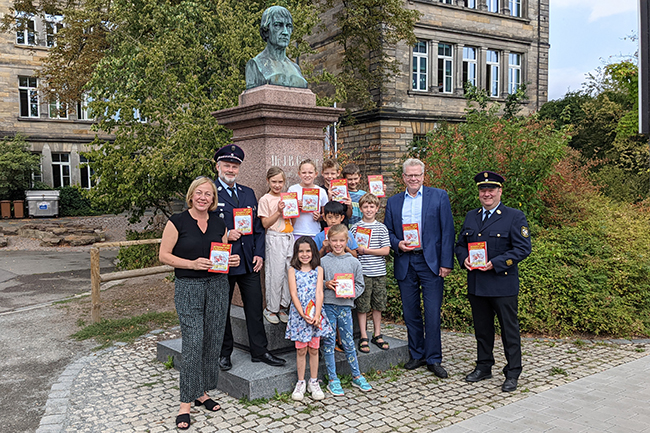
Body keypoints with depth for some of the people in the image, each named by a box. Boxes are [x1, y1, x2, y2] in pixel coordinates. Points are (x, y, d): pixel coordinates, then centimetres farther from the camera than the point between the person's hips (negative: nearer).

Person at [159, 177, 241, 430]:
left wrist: (232, 260, -3)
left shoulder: (219, 224, 10)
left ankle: (202, 393, 23)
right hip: (188, 287, -4)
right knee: (193, 343, -9)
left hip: (217, 285, 5)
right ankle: (186, 403, 3)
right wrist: (191, 263, -18)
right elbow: (164, 255, -5)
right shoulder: (177, 222, -3)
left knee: (213, 340, 6)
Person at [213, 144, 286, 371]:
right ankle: (224, 353, 24)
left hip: (249, 262, 4)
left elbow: (258, 226, 13)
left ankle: (259, 351, 20)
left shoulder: (248, 193, 13)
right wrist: (224, 235, -19)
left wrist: (259, 253, 3)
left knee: (255, 307, 8)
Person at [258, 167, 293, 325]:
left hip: (290, 237, 5)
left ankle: (283, 307, 17)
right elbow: (265, 224, -7)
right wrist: (278, 211, -17)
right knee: (275, 274, -2)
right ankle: (271, 309, 12)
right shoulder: (265, 200, -4)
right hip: (275, 239, -5)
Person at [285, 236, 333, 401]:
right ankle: (301, 383, 20)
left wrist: (316, 315, -15)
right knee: (301, 350, 6)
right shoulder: (293, 270, 0)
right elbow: (294, 294, -7)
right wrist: (303, 314, -17)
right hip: (299, 315, -1)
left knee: (314, 349, 8)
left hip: (315, 315, 1)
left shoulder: (318, 269, 3)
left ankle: (314, 383, 21)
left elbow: (319, 293, -5)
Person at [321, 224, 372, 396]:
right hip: (327, 305, -1)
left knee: (348, 343, 7)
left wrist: (352, 292, -10)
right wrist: (326, 284, -13)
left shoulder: (354, 262, 4)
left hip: (345, 306, 1)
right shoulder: (323, 262, 0)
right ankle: (333, 380, 13)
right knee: (329, 342, 3)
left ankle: (357, 376, 22)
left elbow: (360, 284, 8)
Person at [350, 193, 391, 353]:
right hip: (362, 272, -2)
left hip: (379, 272, 2)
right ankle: (364, 337, 11)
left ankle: (377, 335, 23)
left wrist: (366, 250, -11)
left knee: (378, 305, 10)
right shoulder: (355, 228, 2)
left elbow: (386, 251, -4)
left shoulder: (382, 228, 4)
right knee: (362, 306, 1)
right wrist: (357, 250, -15)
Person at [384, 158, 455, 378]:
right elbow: (387, 232, 14)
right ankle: (417, 355, 24)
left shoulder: (439, 196, 1)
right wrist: (397, 244, -8)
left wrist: (446, 263, -8)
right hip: (404, 263, 3)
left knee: (432, 312, -2)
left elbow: (447, 231, -2)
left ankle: (433, 359, 10)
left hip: (431, 262, -3)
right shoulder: (393, 202, 11)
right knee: (410, 312, 10)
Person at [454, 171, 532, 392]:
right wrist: (464, 259, -4)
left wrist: (495, 264, -19)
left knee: (509, 329, 3)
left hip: (503, 284, -5)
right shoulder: (471, 217, 13)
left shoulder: (515, 217, -4)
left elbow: (523, 248, -11)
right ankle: (484, 367, 30)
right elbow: (460, 244, 19)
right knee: (482, 328, 15)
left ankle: (512, 374, 14)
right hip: (476, 285, 5)